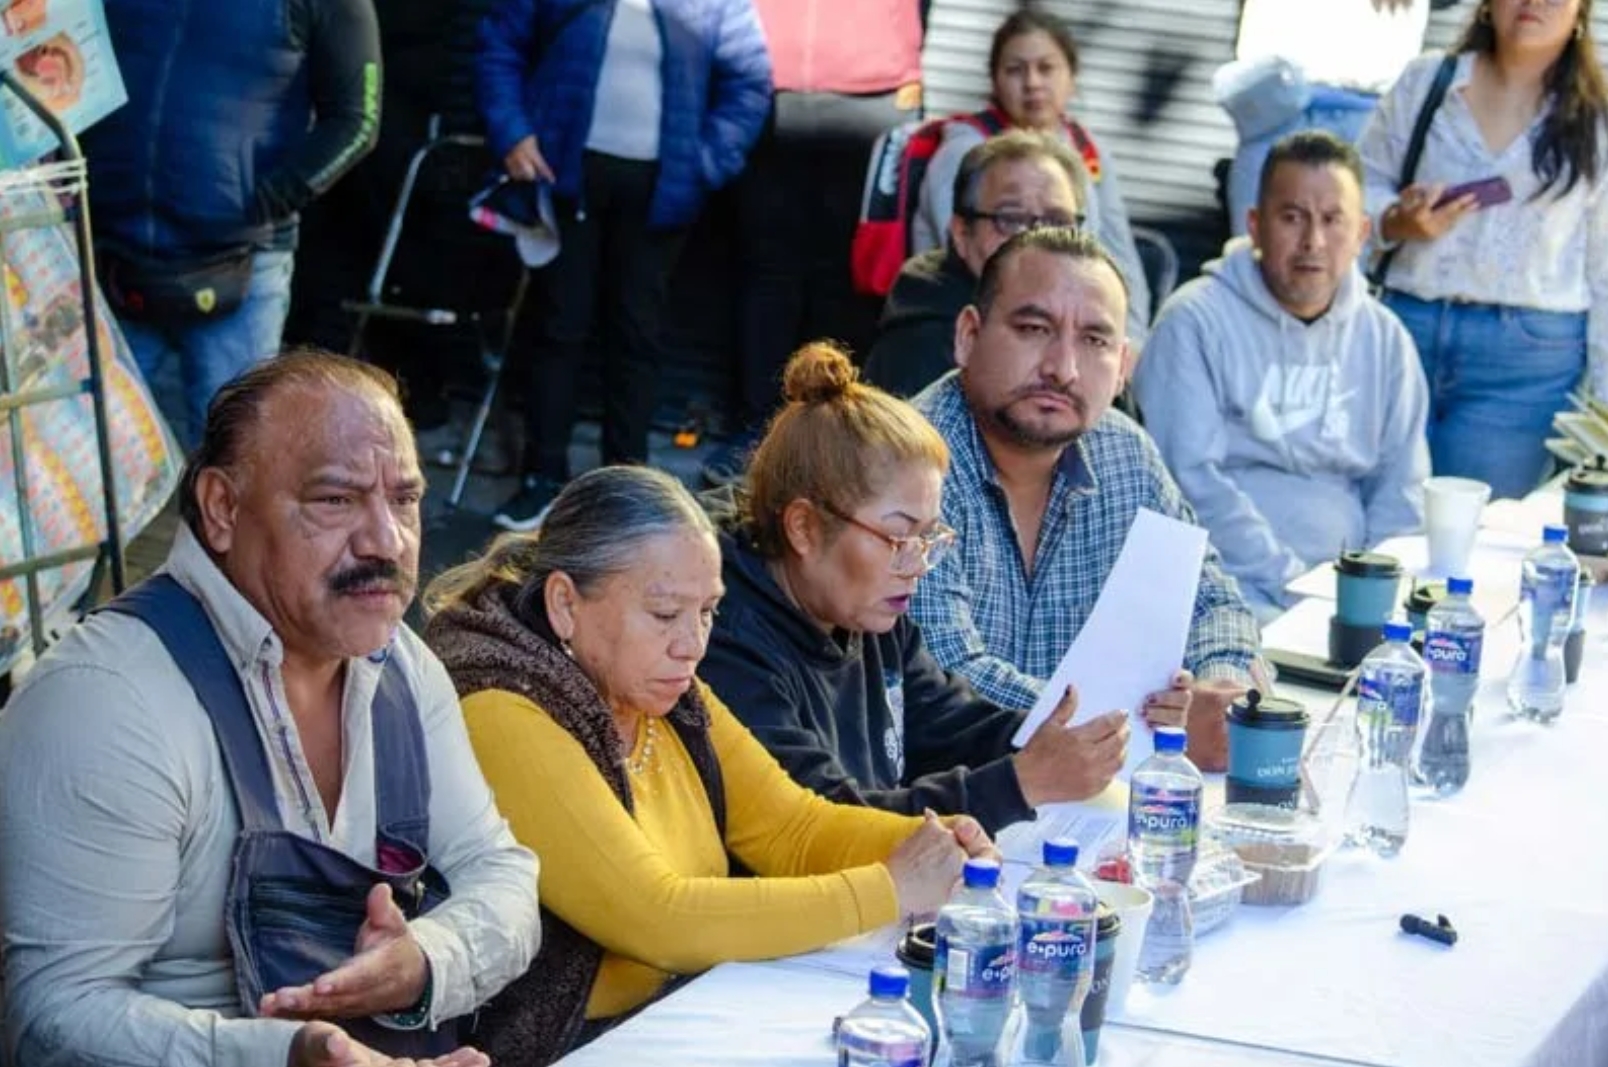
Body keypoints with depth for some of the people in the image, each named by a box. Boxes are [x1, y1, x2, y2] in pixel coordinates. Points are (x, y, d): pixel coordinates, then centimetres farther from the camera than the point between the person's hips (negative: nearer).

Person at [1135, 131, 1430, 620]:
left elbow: (1400, 484, 15)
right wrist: (1292, 583, -15)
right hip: (1231, 591, -5)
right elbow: (1193, 480, -10)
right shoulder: (1194, 322, -3)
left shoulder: (1385, 337, 14)